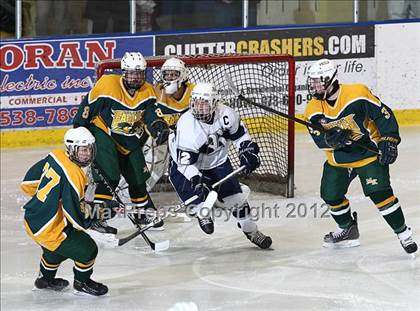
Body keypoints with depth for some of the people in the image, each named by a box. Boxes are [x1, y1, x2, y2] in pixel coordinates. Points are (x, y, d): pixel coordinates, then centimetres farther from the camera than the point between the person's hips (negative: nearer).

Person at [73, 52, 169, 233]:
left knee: (138, 177, 14)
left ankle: (143, 213, 36)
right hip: (103, 133, -6)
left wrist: (158, 126, -38)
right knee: (109, 175, -22)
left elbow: (151, 116, -15)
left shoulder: (148, 92, -6)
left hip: (130, 140, 6)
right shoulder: (107, 84, -21)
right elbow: (87, 106, -12)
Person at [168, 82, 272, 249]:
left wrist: (247, 151, -10)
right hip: (183, 164, -4)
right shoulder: (187, 126, -35)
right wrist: (195, 179, -47)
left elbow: (239, 133, 1)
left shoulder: (225, 114, -21)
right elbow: (185, 162, -34)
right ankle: (202, 214, 17)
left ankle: (251, 231, 23)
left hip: (217, 161, 4)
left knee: (236, 196, 2)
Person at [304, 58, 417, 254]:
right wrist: (332, 138, -35)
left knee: (379, 192, -19)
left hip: (370, 153, -6)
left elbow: (384, 114, -15)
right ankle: (348, 230, 30)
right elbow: (319, 139, -13)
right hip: (339, 159, 6)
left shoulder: (357, 94, -22)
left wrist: (389, 141, -21)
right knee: (330, 194, 5)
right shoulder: (314, 109, -7)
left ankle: (403, 234, -8)